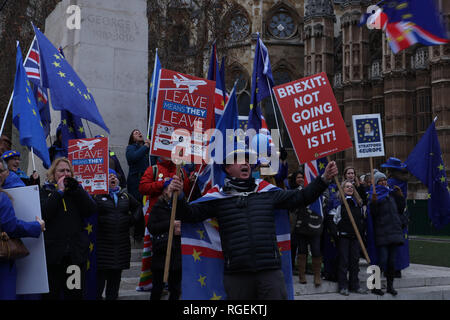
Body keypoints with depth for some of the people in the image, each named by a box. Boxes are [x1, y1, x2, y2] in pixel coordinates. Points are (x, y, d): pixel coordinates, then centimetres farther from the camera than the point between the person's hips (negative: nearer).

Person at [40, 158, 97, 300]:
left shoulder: (77, 189, 13)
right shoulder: (46, 190, 7)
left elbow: (92, 209, -2)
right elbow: (44, 213, -12)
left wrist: (76, 188, -8)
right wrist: (59, 191, -10)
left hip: (77, 252, 2)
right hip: (53, 252, -2)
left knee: (75, 293, 8)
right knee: (51, 294, 3)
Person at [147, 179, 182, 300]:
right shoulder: (158, 207, 3)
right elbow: (151, 227, -6)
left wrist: (181, 230, -11)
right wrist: (170, 224, -15)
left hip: (178, 252, 2)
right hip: (161, 252, -2)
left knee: (175, 288, 8)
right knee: (157, 287, 6)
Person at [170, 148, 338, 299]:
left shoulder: (268, 194, 13)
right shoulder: (218, 199, 9)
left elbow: (301, 197, 14)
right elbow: (190, 214, 4)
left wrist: (324, 179, 4)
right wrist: (178, 197, -15)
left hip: (270, 271, 1)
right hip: (236, 275, -1)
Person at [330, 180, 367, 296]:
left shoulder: (357, 202, 14)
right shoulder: (339, 202, -2)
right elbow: (331, 218, -2)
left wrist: (361, 230, 17)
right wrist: (334, 232, -6)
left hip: (355, 235, 5)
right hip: (343, 235, -5)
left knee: (355, 260, 6)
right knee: (343, 261, -3)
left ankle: (354, 285, 14)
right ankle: (343, 286, 2)